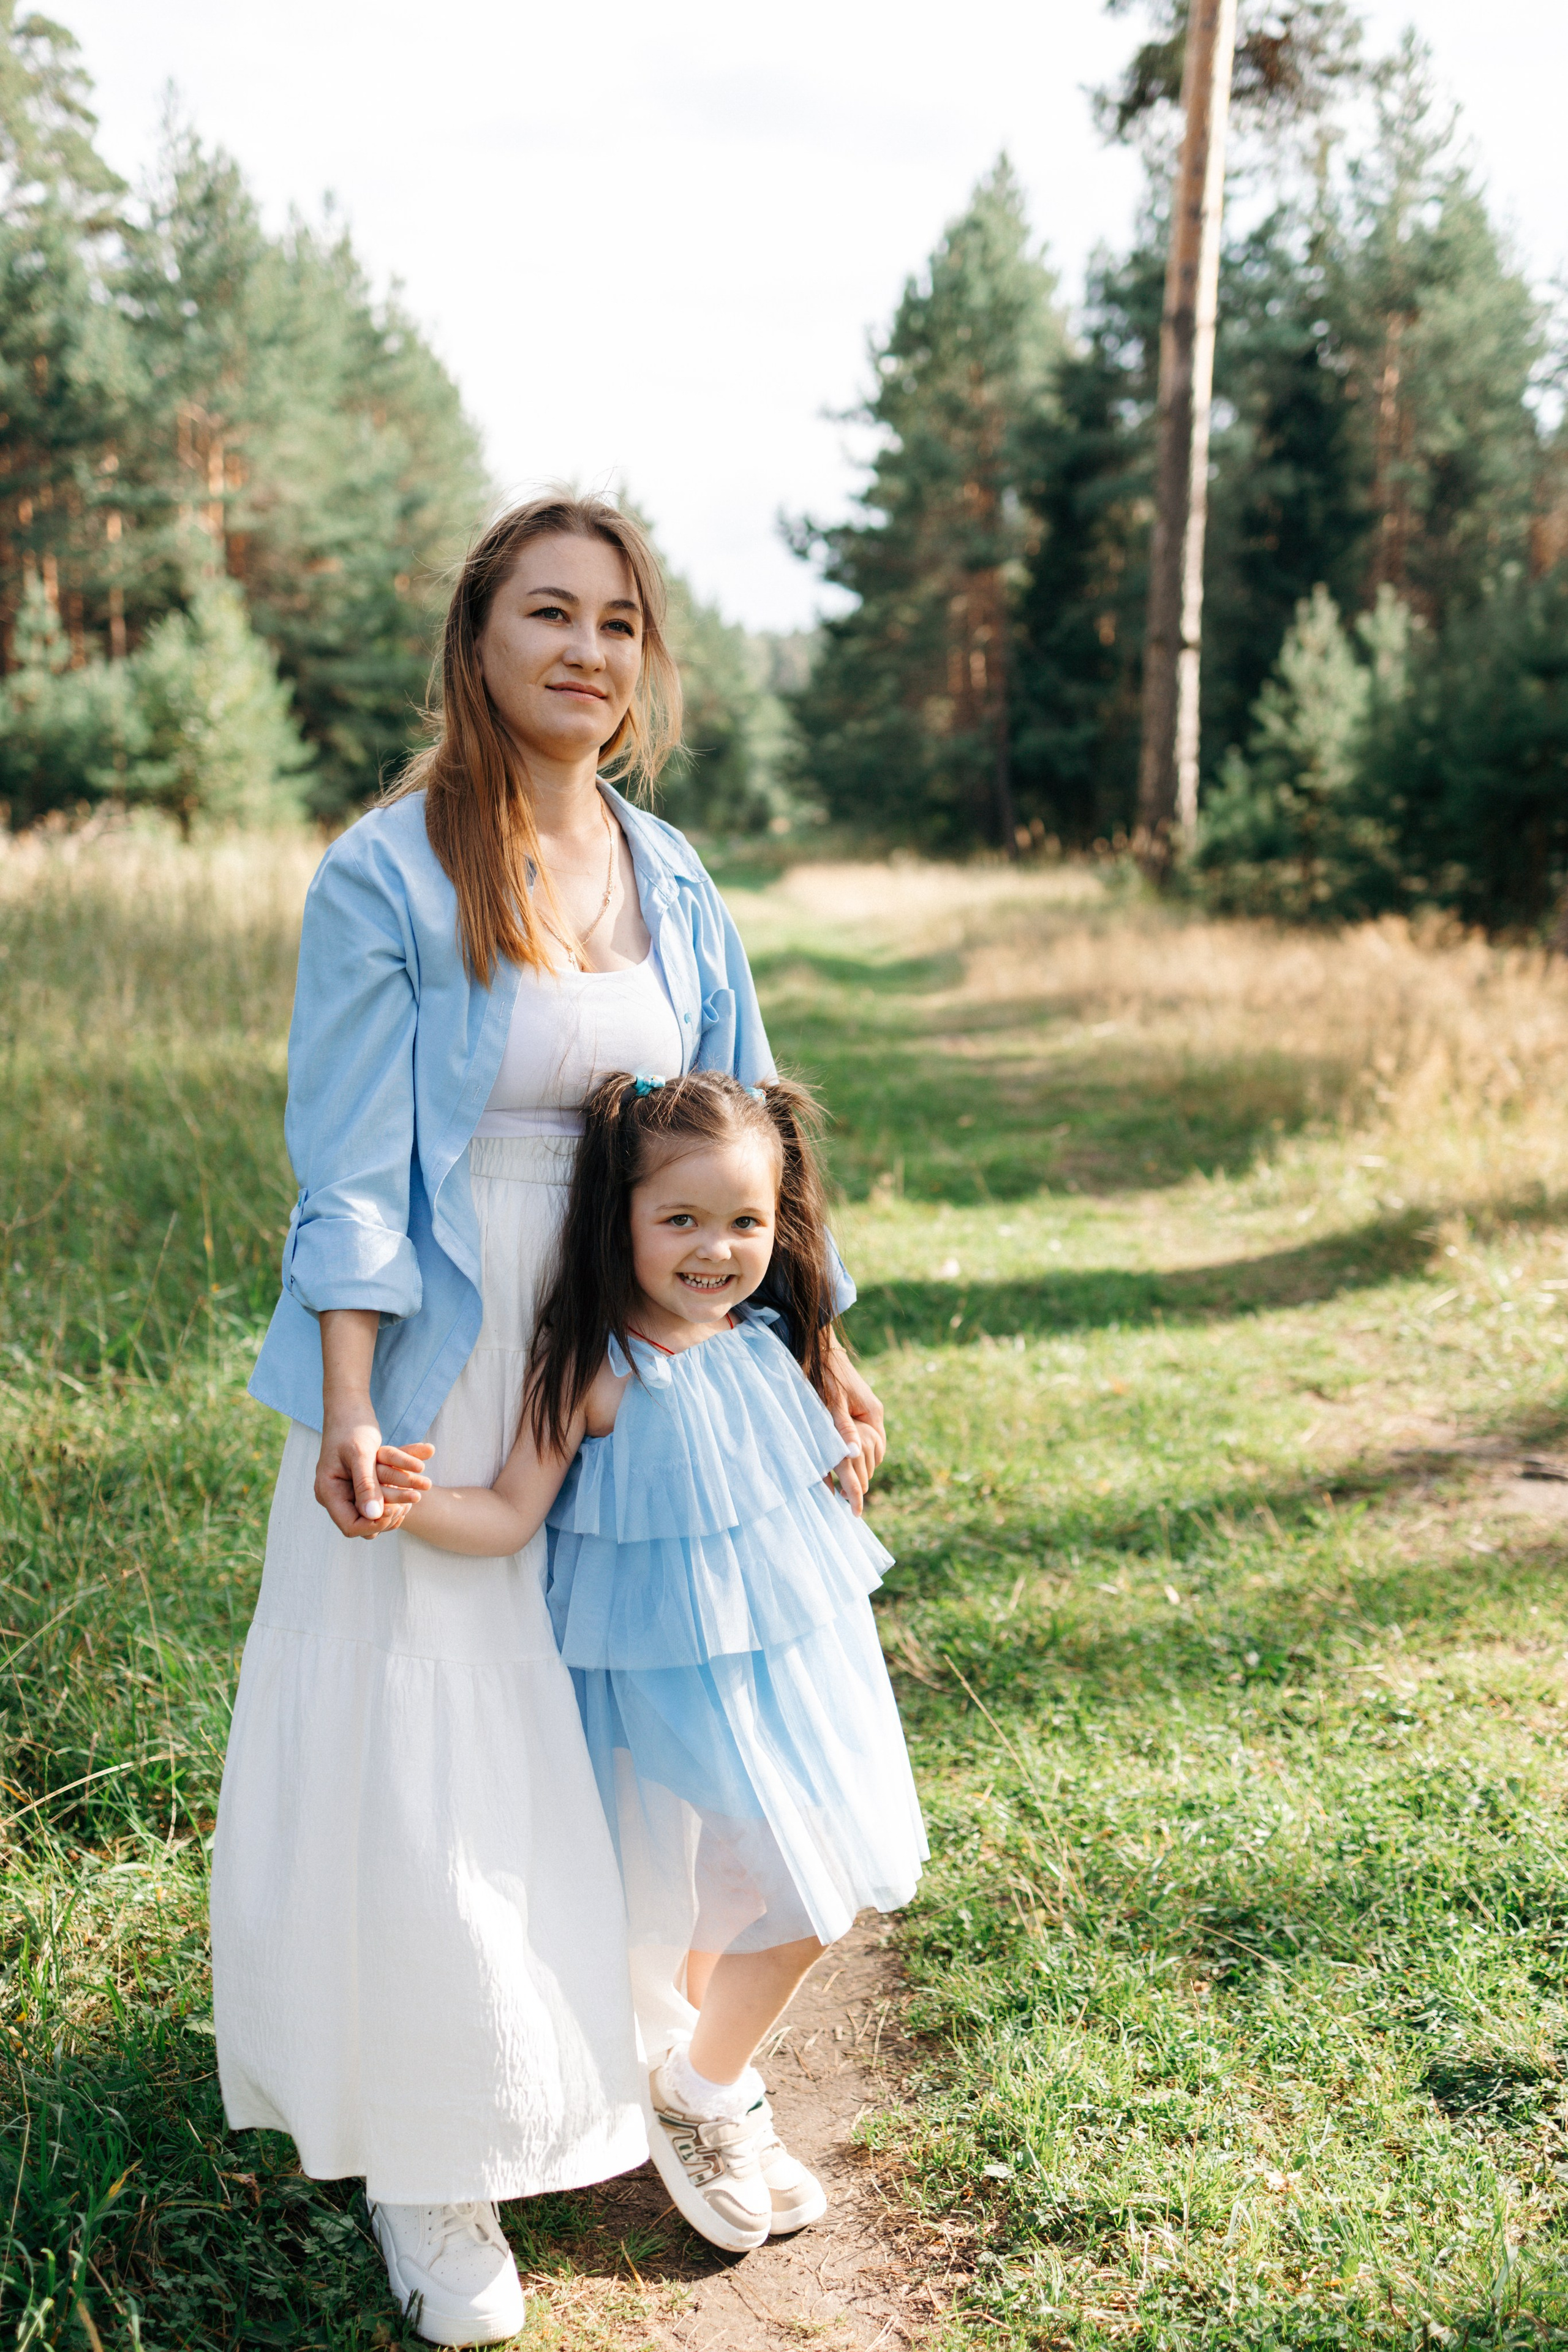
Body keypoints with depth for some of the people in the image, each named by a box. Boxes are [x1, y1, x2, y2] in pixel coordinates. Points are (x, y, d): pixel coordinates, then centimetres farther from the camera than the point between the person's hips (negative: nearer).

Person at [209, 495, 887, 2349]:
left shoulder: (671, 881, 3)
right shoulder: (385, 878, -12)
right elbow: (353, 1170, -13)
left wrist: (821, 1352, 9)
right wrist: (349, 1408, -19)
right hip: (439, 1365, -5)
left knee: (603, 1740, 17)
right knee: (421, 1750, 3)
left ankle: (600, 2065, 40)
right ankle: (429, 2159, 22)